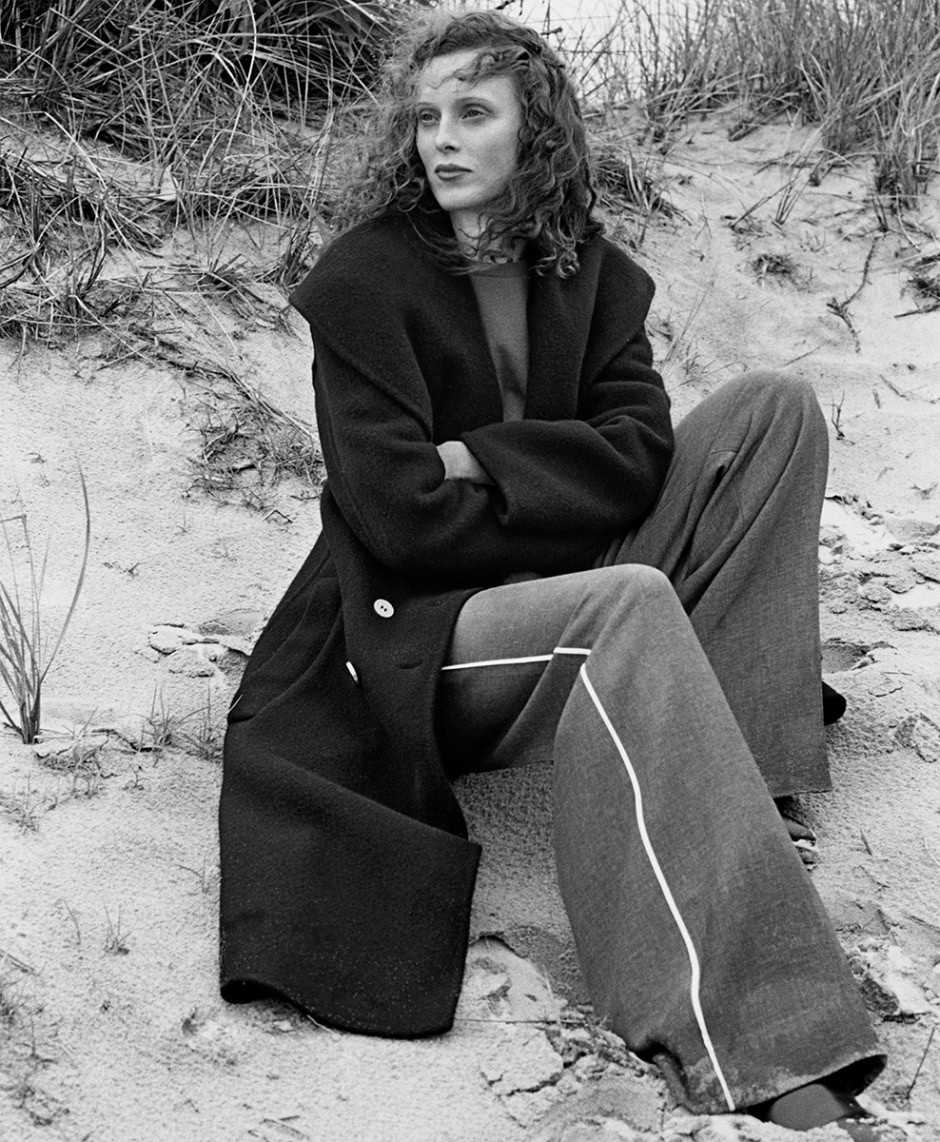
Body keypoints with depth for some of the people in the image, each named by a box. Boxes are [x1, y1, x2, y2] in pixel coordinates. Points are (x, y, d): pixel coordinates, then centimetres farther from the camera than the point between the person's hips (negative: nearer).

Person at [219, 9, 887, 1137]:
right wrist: (566, 506, -12)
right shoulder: (364, 278, -10)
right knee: (628, 605, -39)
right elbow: (395, 514, -18)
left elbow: (641, 452, -6)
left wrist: (481, 462, -18)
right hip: (417, 629, -6)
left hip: (565, 591, 7)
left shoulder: (585, 271, 6)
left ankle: (723, 760, -17)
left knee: (772, 408, -5)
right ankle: (740, 1045, -47)